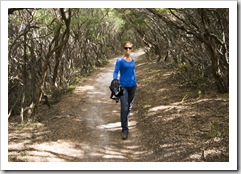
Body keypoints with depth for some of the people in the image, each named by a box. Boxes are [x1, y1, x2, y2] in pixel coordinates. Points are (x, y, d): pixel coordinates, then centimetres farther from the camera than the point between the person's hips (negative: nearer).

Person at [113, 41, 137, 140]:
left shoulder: (132, 60, 8)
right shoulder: (120, 60, -9)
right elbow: (115, 72, -11)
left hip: (132, 86, 6)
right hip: (123, 86, -6)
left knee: (129, 107, 18)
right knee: (124, 108, -11)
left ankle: (124, 121, 42)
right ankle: (125, 130, -4)